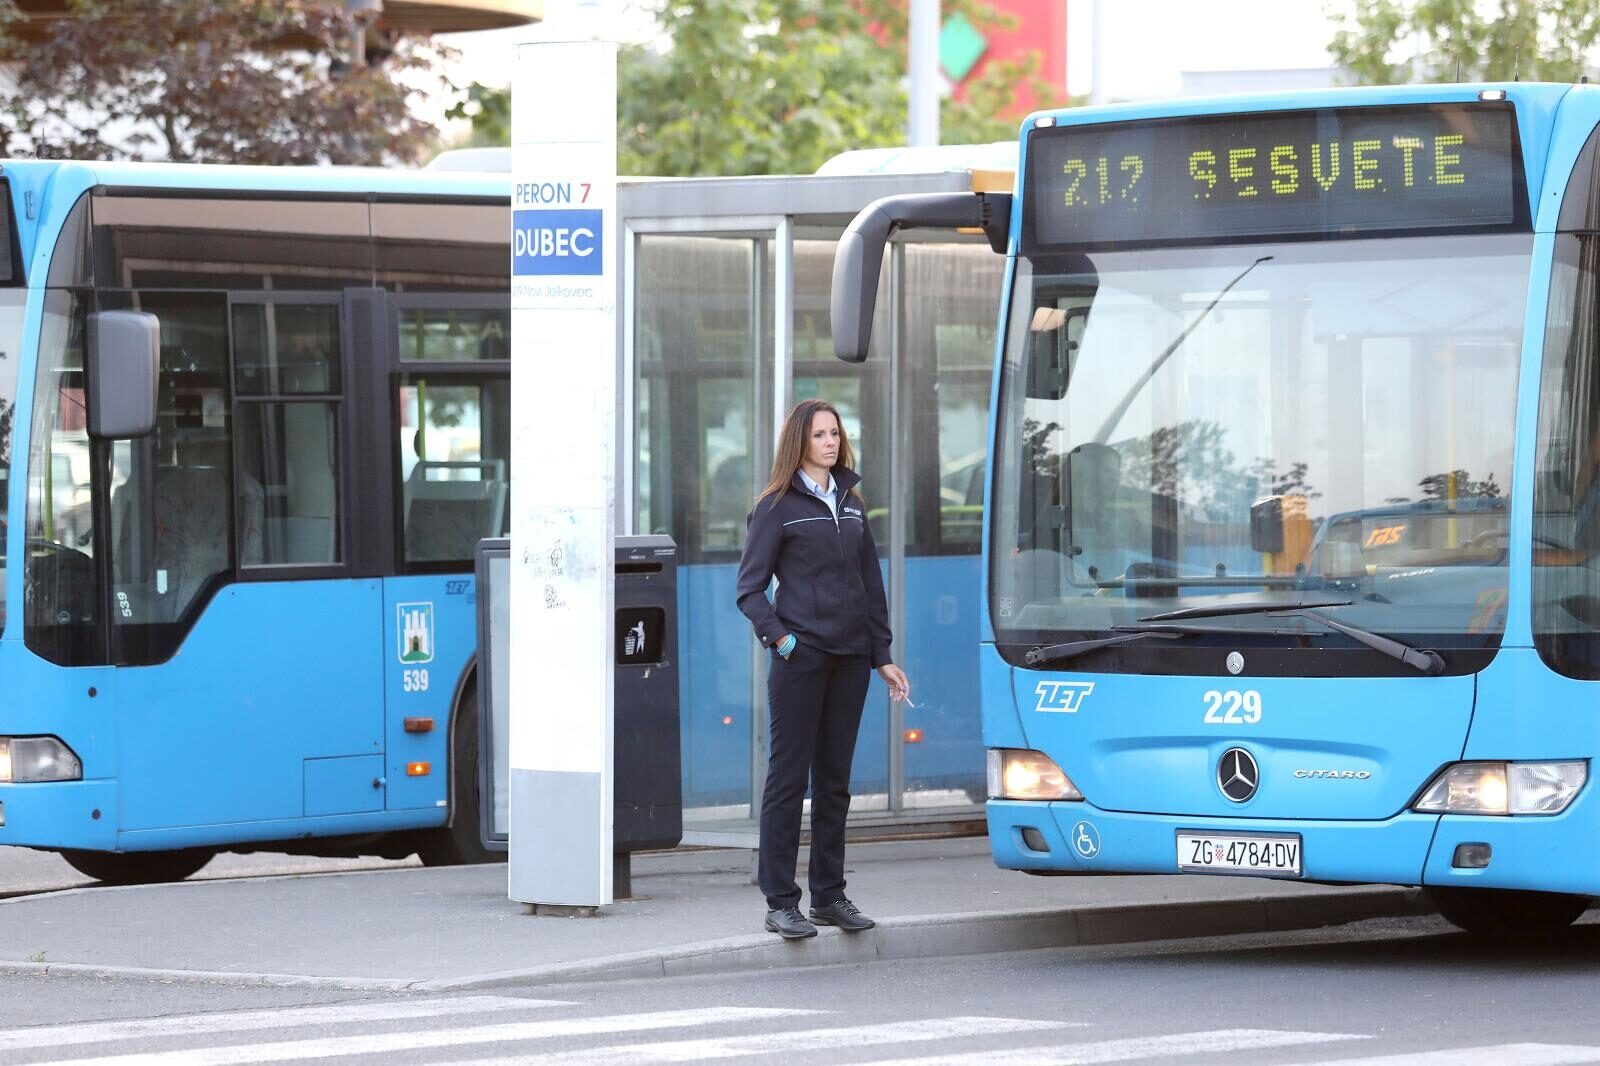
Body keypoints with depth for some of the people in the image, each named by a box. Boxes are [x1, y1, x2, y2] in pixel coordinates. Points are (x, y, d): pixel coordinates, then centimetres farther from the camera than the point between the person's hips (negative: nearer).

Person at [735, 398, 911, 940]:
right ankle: (780, 903, -2)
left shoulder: (851, 503, 15)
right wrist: (778, 636, -17)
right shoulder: (777, 507, -2)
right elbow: (750, 588, -3)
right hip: (801, 658, -5)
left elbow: (871, 584, 17)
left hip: (850, 658, 5)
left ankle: (829, 895, 15)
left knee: (835, 779, 9)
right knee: (788, 778, -4)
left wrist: (882, 655, 12)